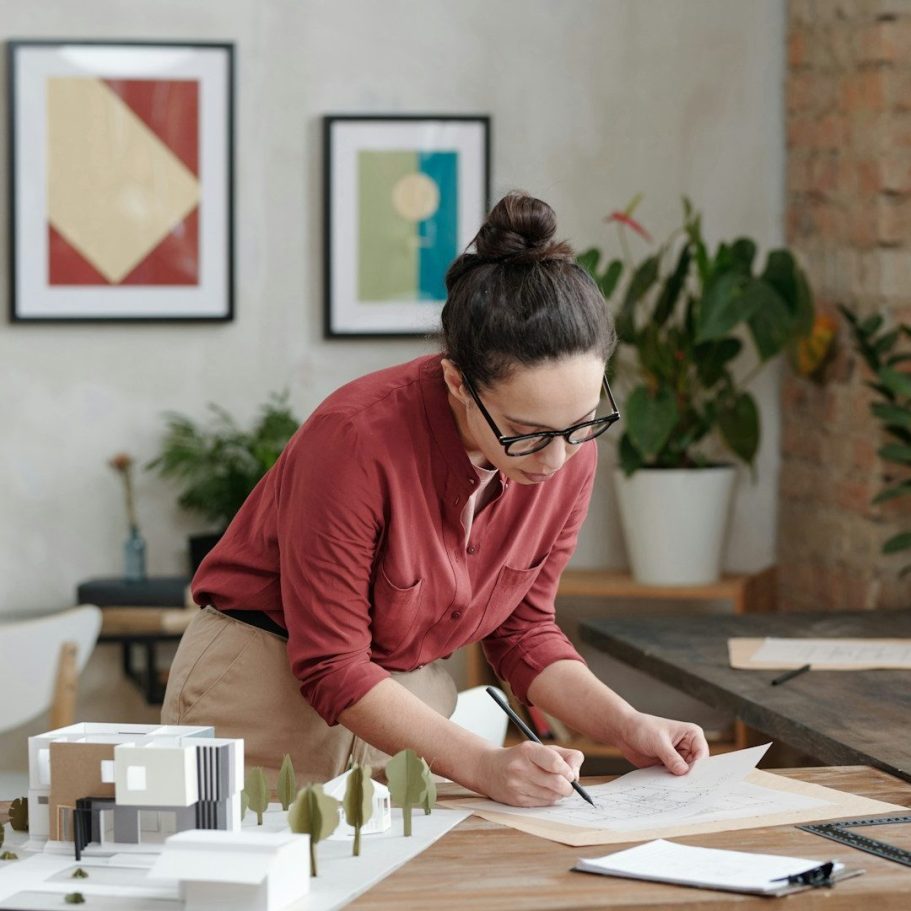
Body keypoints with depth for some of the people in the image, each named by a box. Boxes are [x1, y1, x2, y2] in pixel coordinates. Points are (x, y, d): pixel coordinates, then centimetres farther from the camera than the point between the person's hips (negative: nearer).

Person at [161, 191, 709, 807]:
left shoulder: (570, 455, -12)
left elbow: (522, 627, 3)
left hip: (413, 699, 4)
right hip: (267, 692, -3)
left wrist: (627, 726, -11)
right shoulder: (358, 439, -28)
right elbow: (330, 666, -22)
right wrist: (481, 764, -30)